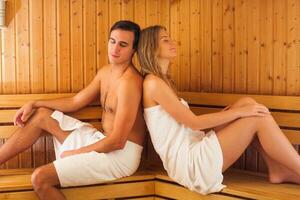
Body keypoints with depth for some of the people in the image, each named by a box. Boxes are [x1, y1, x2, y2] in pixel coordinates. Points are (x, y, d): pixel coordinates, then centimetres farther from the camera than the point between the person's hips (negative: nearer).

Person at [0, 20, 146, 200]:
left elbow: (117, 141, -24)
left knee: (40, 178, -21)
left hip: (122, 153, -9)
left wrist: (74, 153, -13)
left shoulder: (129, 82, -22)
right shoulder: (106, 71, 7)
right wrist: (34, 104, 8)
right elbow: (75, 102, 16)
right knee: (41, 115, 10)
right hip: (103, 140, 9)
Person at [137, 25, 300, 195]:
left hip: (194, 149, 9)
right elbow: (194, 122, -14)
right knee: (260, 118, -11)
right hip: (189, 162, -9)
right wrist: (239, 112, -11)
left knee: (247, 103, 1)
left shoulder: (163, 81, 18)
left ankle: (278, 170, 1)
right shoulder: (153, 83, -12)